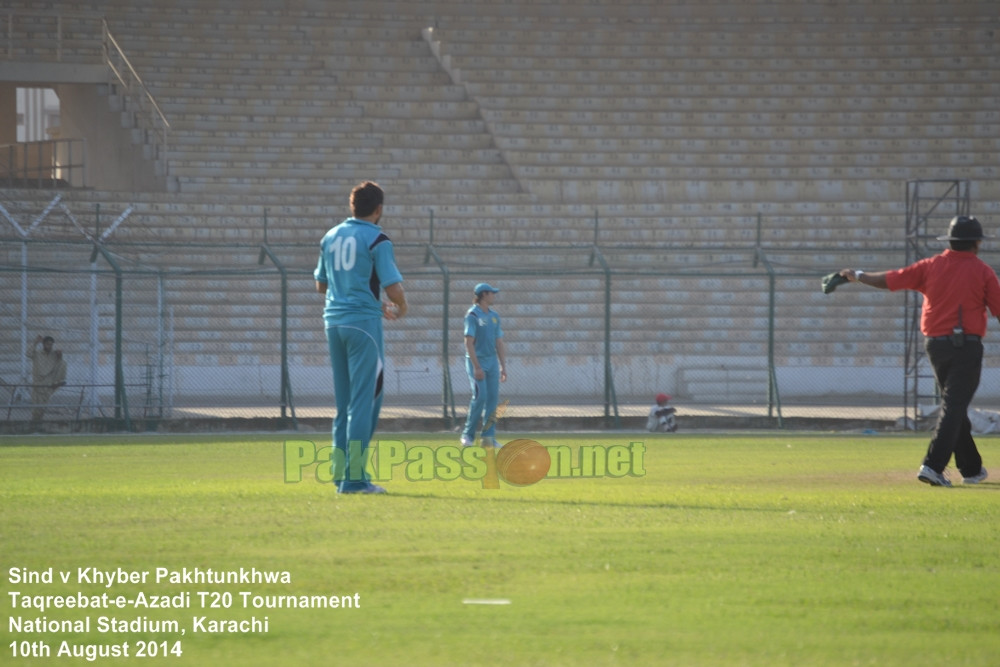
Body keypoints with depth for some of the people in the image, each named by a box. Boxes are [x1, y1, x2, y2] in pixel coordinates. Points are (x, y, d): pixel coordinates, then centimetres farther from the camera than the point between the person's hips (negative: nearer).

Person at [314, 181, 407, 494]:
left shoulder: (330, 237, 12)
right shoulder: (376, 241, -8)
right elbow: (393, 288, -15)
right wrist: (400, 308, 9)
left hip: (334, 323, 6)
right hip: (363, 324, -6)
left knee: (344, 402, 13)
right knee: (363, 401, -4)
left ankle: (340, 473, 13)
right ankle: (354, 477, -8)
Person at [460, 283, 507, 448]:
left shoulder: (494, 316, 13)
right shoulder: (472, 315, -8)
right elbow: (469, 342, -14)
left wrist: (503, 366, 10)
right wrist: (476, 367, -20)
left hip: (492, 360, 7)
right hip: (477, 360, -7)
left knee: (493, 398, 0)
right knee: (480, 396, -14)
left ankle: (488, 437, 3)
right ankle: (468, 435, -4)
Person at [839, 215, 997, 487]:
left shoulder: (931, 266, 3)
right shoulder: (982, 271, -4)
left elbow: (889, 279, 4)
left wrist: (858, 276, 18)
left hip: (934, 344, 4)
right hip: (966, 346, -4)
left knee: (954, 405, 17)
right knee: (954, 407, -7)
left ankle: (971, 468, 24)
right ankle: (933, 466, -21)